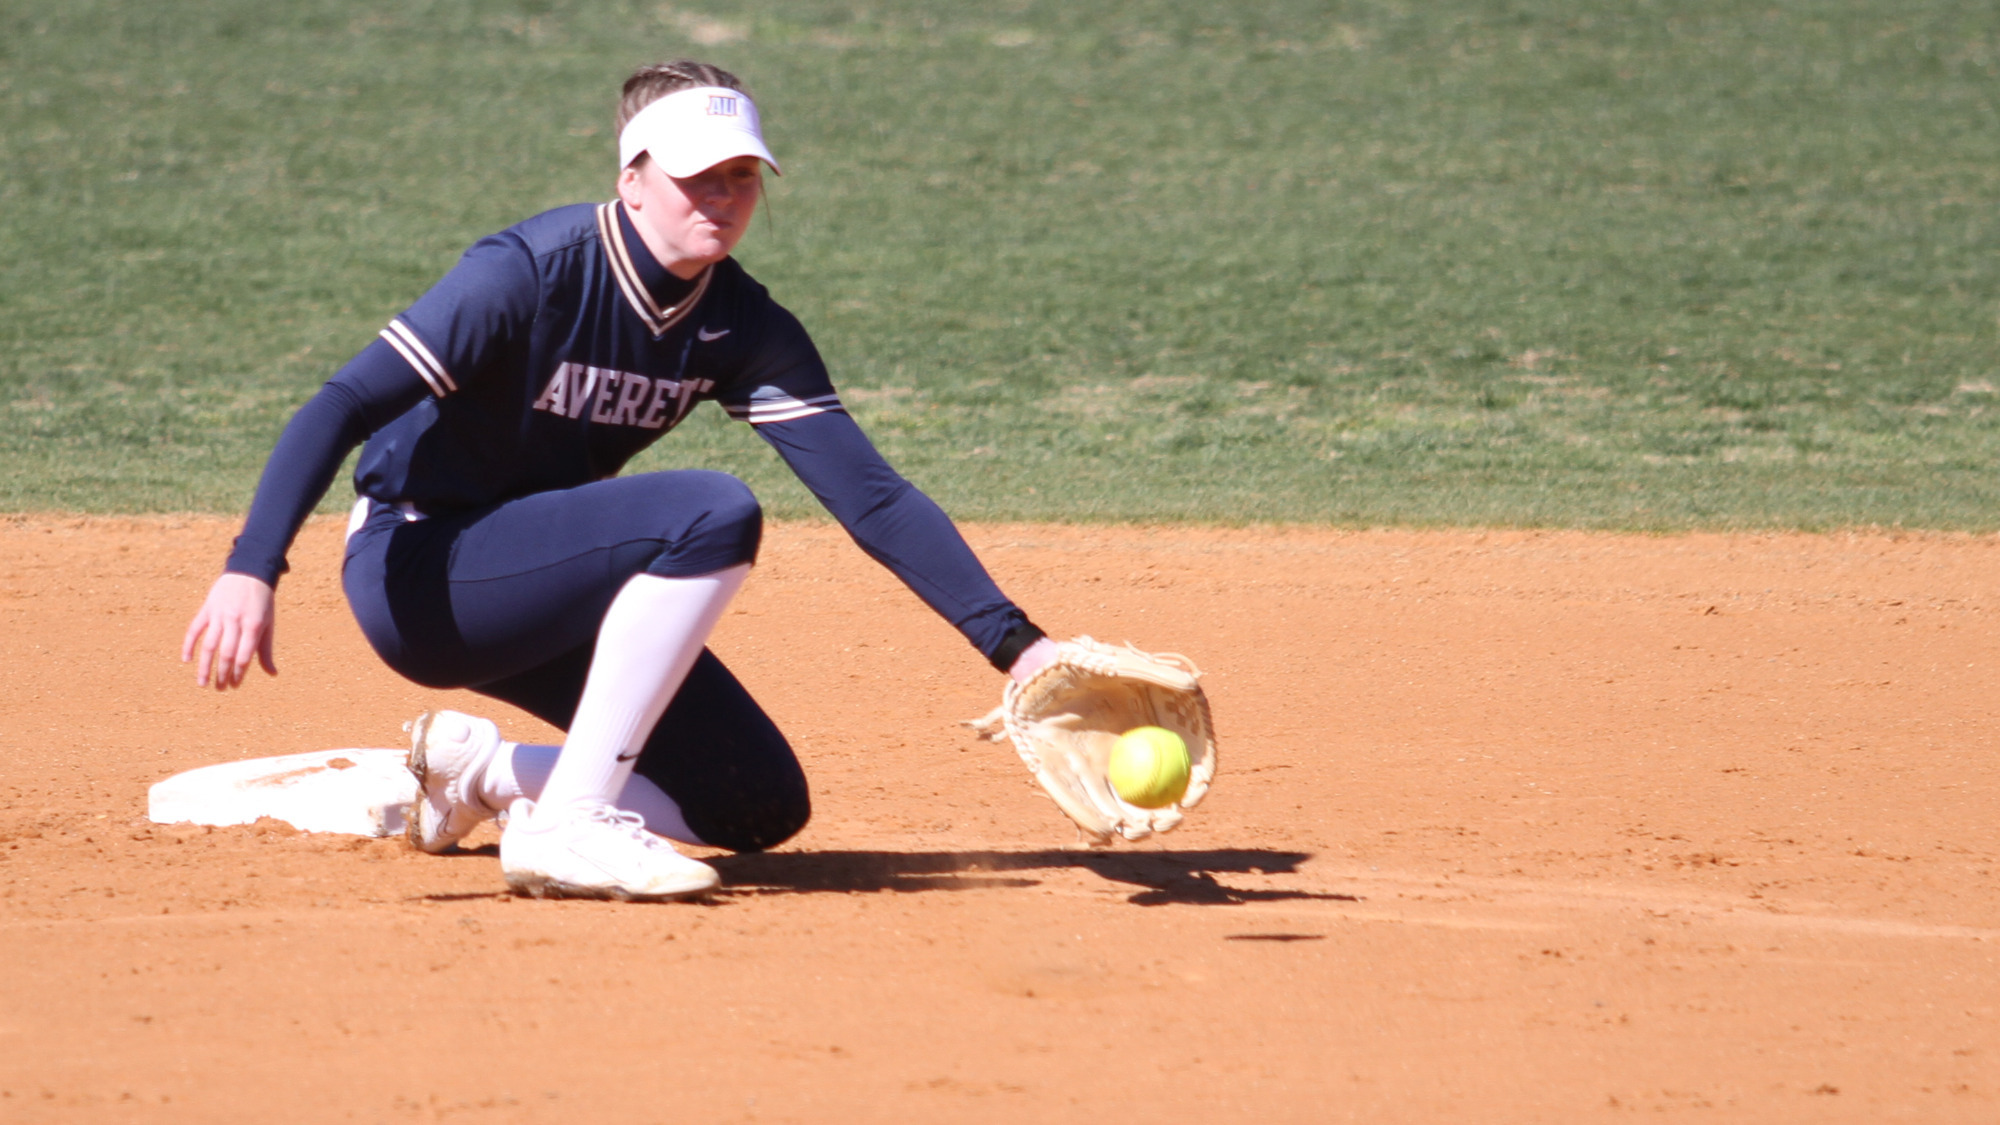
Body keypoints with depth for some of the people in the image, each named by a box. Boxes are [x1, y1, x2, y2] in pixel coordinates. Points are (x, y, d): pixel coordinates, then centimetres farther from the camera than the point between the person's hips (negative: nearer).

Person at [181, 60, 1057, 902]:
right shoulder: (532, 272, -21)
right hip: (416, 577, -7)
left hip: (539, 597, 7)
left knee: (763, 809, -1)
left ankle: (479, 774, 13)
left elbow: (870, 496, -7)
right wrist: (250, 571, -41)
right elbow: (343, 408, -27)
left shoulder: (743, 328, -4)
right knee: (715, 514, -28)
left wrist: (1014, 642, -18)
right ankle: (569, 820, -26)